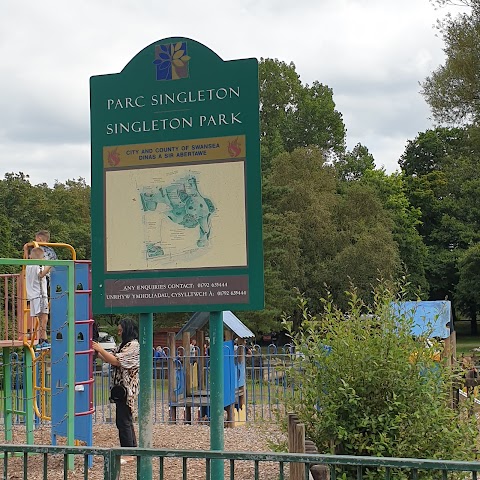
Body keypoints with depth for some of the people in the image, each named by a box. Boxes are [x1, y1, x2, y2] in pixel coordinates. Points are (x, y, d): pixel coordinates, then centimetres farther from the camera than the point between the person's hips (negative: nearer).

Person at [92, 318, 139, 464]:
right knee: (126, 421, 14)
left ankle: (128, 454, -2)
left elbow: (116, 361, -20)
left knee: (123, 421, -7)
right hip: (121, 388, 10)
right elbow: (110, 360, 16)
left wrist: (100, 349, -13)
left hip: (127, 389, -10)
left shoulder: (133, 345, -13)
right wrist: (98, 352, 4)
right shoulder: (124, 345, 18)